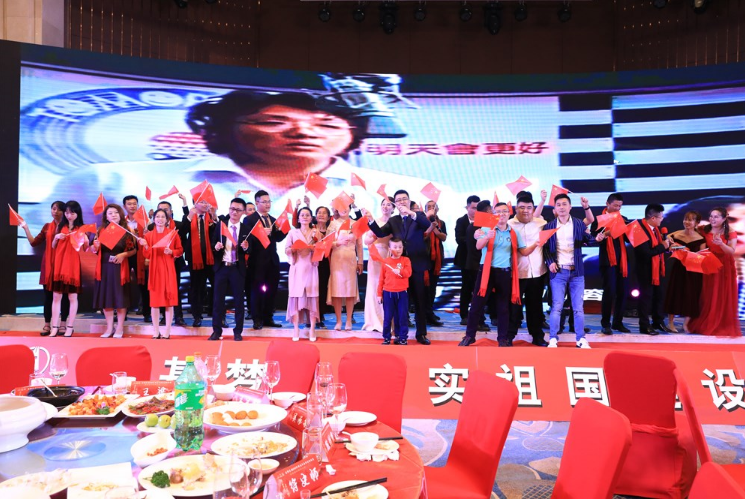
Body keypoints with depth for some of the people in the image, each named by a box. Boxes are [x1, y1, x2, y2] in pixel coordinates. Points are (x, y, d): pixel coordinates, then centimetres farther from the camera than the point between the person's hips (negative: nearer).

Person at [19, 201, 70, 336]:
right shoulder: (47, 227, 11)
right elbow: (34, 243, 9)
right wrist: (25, 228, 6)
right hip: (48, 264, 3)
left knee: (64, 294, 1)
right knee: (48, 294, 5)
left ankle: (63, 324, 8)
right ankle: (47, 325, 11)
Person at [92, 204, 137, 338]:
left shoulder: (126, 231, 0)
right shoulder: (101, 230, 5)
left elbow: (134, 250, 1)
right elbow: (93, 250, 7)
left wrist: (124, 254, -16)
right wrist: (95, 246, -14)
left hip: (120, 268, -2)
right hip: (104, 268, 2)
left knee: (120, 297, 0)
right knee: (105, 296, 4)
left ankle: (120, 328, 11)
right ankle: (109, 328, 15)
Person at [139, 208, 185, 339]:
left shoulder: (173, 233, 1)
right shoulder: (148, 235, 5)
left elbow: (180, 250, 4)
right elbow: (147, 256, 3)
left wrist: (171, 252, -14)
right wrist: (145, 246, -14)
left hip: (168, 269, -2)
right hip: (154, 269, 2)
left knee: (169, 300, -1)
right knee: (154, 300, 2)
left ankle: (167, 332, 6)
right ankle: (156, 332, 10)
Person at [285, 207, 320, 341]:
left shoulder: (316, 233, 11)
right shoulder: (292, 232, 10)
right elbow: (286, 250, 5)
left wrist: (316, 248, -12)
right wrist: (295, 248, -14)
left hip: (311, 268, 0)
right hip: (297, 268, 0)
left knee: (312, 297, -5)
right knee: (296, 296, -5)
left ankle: (312, 329, -1)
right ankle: (296, 329, -1)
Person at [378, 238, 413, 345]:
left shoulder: (406, 260, 2)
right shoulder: (385, 262, 2)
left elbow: (408, 273, -11)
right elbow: (381, 279, 3)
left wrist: (400, 271, -31)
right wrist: (379, 294, 1)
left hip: (402, 293, 0)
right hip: (388, 293, 0)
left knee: (402, 316, 4)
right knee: (387, 317, 5)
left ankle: (402, 338, 13)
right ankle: (386, 338, 14)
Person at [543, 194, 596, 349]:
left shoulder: (579, 224, 6)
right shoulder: (549, 226, 5)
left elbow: (588, 240, -1)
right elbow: (545, 247, 7)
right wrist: (549, 262, -8)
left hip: (576, 272, 1)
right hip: (558, 272, -1)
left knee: (578, 307, 4)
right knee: (556, 307, -2)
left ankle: (581, 339, 11)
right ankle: (553, 339, 4)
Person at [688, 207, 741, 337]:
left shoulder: (731, 233, -5)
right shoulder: (705, 231, 1)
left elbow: (732, 251, -11)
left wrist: (721, 244, -28)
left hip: (725, 268, -1)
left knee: (724, 298, 2)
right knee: (709, 298, 5)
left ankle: (724, 326, 13)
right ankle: (708, 325, 14)